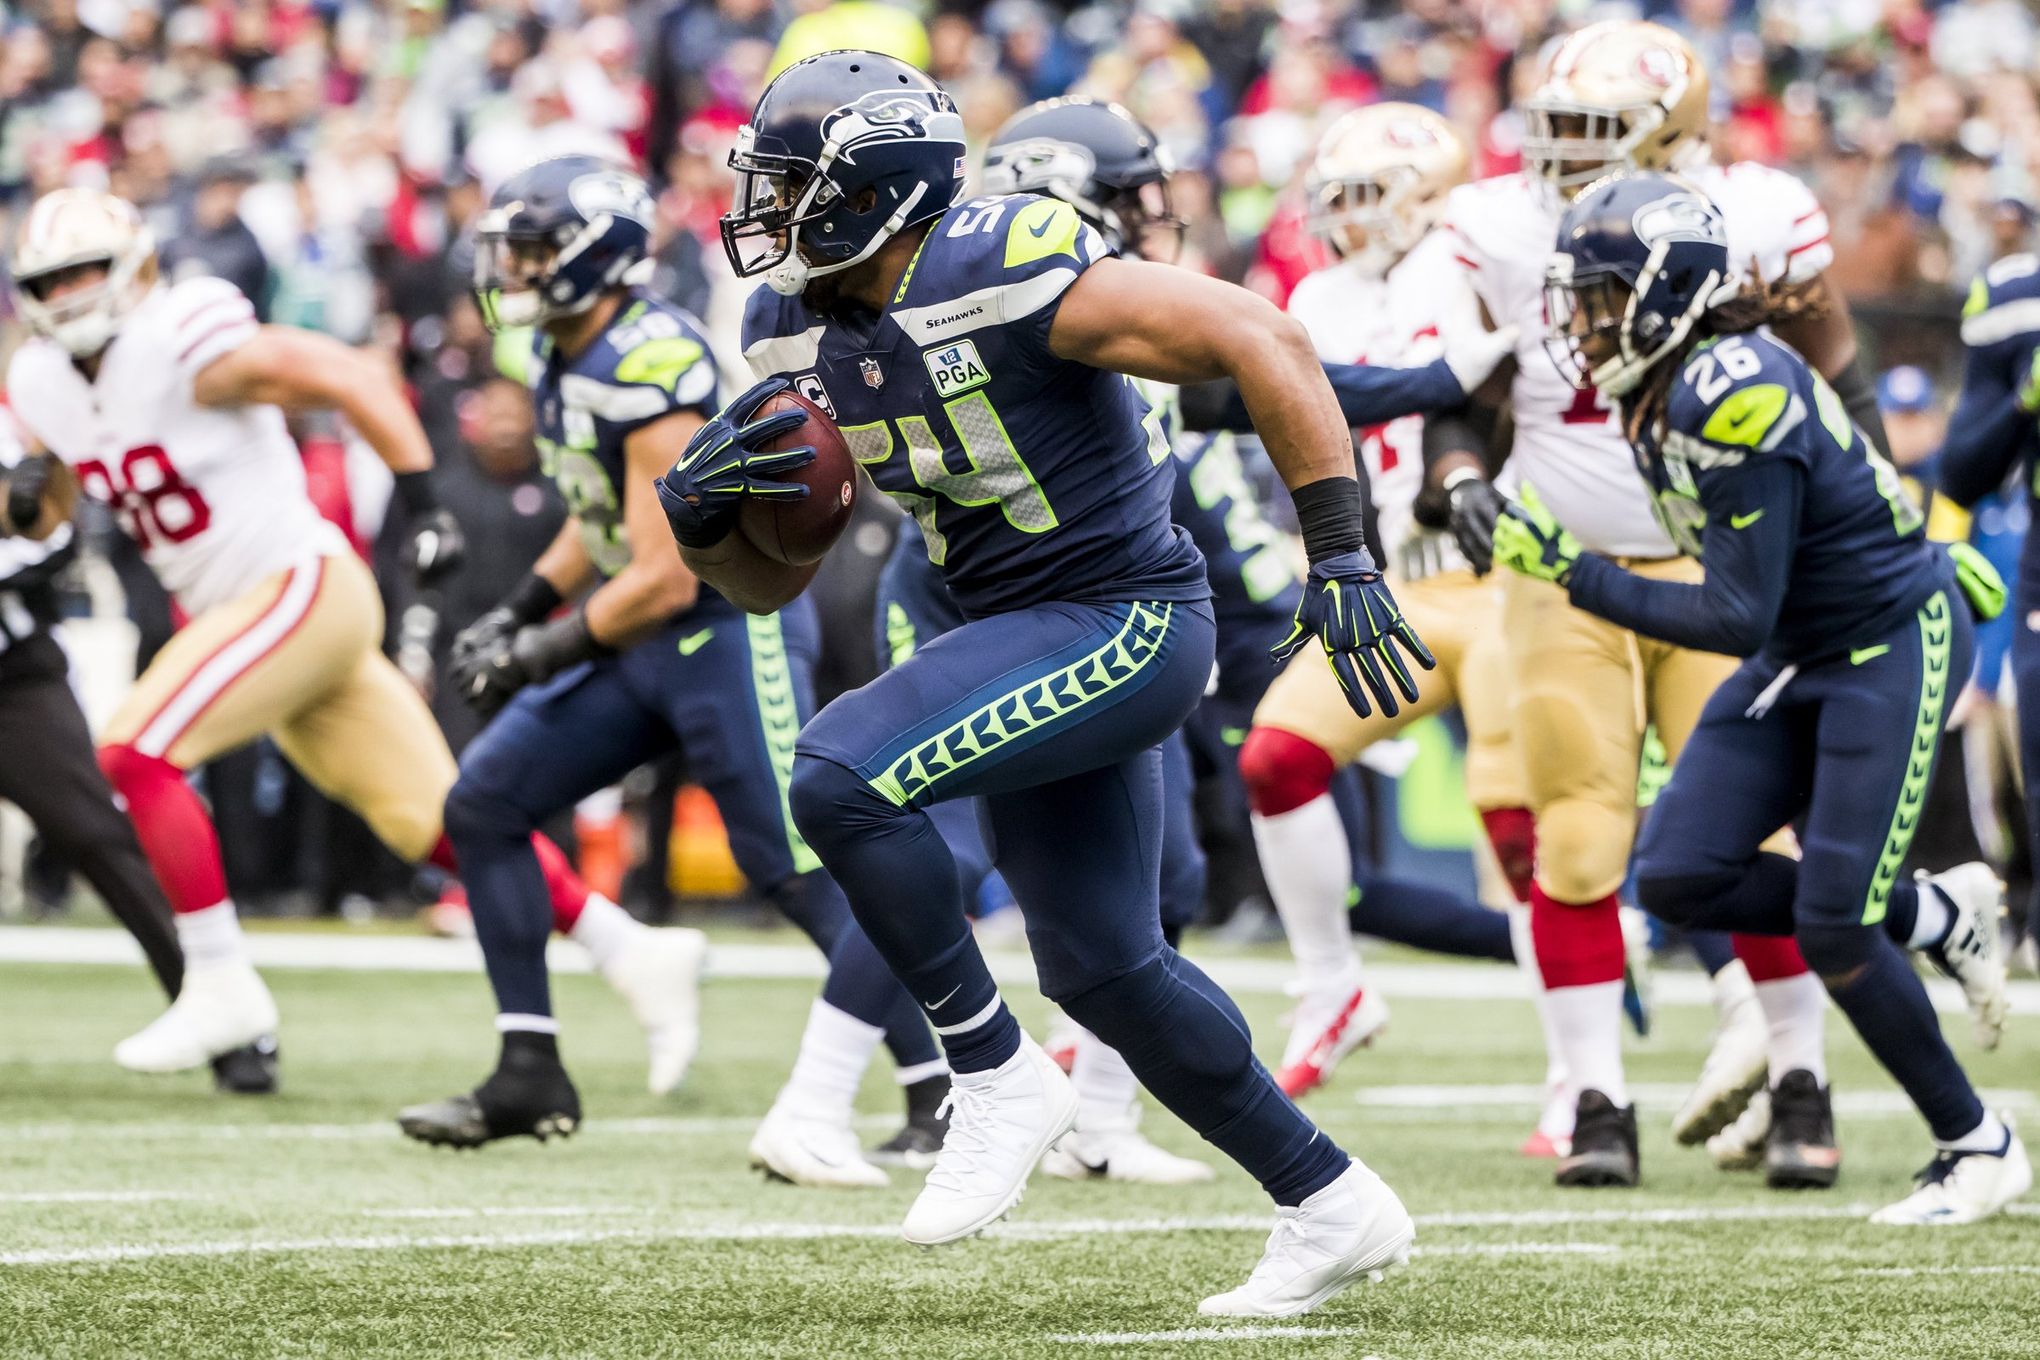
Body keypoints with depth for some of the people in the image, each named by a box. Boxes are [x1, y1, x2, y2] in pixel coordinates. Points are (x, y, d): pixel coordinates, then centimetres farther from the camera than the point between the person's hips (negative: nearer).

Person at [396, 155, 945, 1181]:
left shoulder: (649, 372, -25)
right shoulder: (560, 356, 4)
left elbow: (665, 576, -24)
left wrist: (542, 655, -15)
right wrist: (518, 614, 11)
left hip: (732, 625, -10)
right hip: (646, 637, 10)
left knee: (805, 866, -11)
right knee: (484, 805, 5)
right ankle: (530, 1076, 9)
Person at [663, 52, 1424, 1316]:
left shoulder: (1013, 274, -22)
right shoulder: (799, 331, 3)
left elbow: (1262, 341, -22)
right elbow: (771, 577, 12)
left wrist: (1341, 552, -24)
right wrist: (702, 511, -11)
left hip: (1125, 620, -9)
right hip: (1034, 641, 9)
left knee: (841, 775, -23)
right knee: (1102, 964, 14)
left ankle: (998, 1075, -8)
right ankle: (1331, 1206, 27)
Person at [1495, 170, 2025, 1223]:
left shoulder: (1735, 395, -28)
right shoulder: (1660, 390, -1)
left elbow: (1740, 617, -27)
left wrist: (1578, 577, -27)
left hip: (1894, 642, -9)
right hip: (1803, 653, 9)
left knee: (1831, 926, -10)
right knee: (1678, 877, -3)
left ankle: (1980, 1151, 8)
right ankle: (1934, 917, 16)